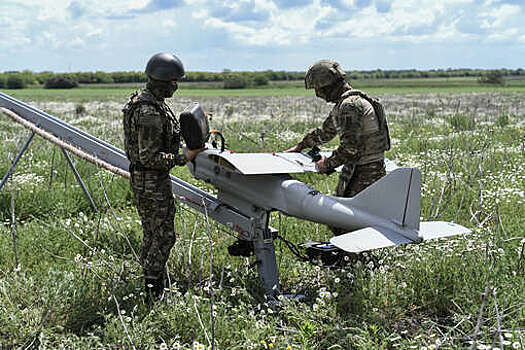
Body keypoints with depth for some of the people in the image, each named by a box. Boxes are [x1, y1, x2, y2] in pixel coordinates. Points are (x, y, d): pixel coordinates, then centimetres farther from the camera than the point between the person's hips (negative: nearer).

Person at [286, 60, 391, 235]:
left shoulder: (349, 105, -19)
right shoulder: (342, 104, 15)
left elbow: (350, 148, -24)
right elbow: (325, 132, 32)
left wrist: (327, 163, -10)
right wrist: (300, 146, 38)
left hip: (365, 174, -10)